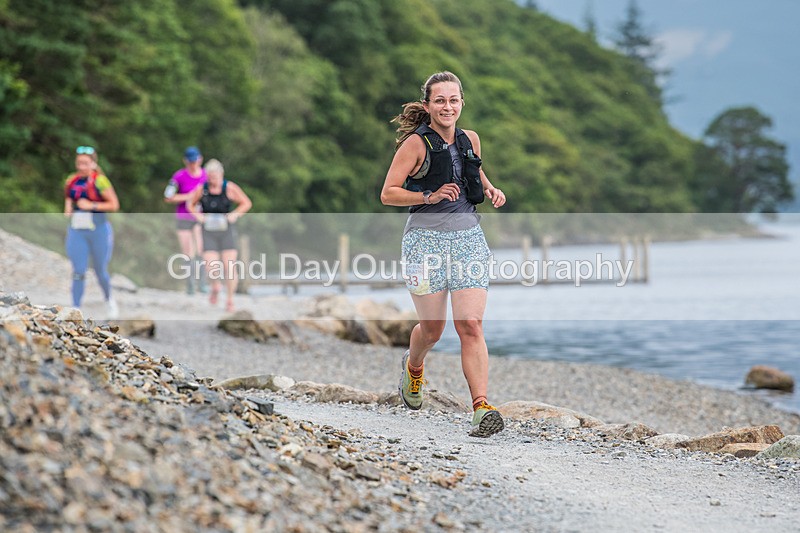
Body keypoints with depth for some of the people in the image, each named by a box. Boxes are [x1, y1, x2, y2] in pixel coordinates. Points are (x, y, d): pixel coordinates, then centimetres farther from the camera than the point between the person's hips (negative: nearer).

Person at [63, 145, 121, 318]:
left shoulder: (99, 181, -10)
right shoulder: (71, 181, 5)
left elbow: (114, 205, -11)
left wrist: (92, 205, -18)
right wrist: (67, 209, 2)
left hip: (99, 230, -3)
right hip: (76, 231, 3)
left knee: (100, 271, 11)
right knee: (78, 272, -5)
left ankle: (109, 300, 38)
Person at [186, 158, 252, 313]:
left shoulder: (230, 188, -4)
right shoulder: (201, 189, 0)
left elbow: (246, 203, 4)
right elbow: (190, 204, 16)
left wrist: (235, 214, -10)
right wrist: (197, 215, -3)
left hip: (227, 230, -1)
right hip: (209, 231, 1)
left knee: (229, 266, -6)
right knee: (211, 265, -11)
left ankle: (230, 300, 9)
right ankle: (216, 286, 24)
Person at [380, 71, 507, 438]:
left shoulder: (470, 140, 10)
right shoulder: (416, 143, -5)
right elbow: (388, 194, -7)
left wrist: (491, 190, 10)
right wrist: (429, 197, -19)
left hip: (468, 238, 3)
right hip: (427, 238, -3)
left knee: (471, 326, -10)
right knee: (432, 328, 6)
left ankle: (481, 408, -16)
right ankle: (413, 368, 41)